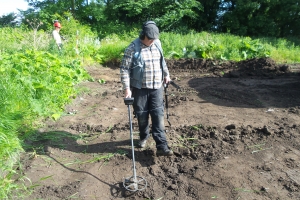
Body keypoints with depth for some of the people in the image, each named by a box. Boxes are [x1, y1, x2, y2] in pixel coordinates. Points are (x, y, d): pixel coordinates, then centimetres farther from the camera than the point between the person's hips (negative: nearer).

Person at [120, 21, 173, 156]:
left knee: (158, 115, -2)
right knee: (142, 115, 9)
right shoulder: (133, 48, -11)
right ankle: (144, 137, 35)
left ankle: (162, 146, 0)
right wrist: (127, 88, -18)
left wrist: (166, 74, 29)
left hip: (157, 87, 3)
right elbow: (124, 69, -11)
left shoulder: (157, 44, 4)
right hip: (140, 88, -3)